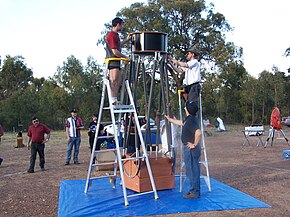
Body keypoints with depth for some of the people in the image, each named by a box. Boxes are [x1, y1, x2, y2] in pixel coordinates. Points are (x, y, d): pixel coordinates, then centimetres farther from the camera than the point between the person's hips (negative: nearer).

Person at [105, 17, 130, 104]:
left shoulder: (115, 35, 17)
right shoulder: (111, 35, -15)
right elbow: (115, 51, -20)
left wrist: (126, 39, 37)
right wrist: (125, 57, -8)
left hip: (116, 61, 11)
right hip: (112, 60, -11)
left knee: (119, 80, 10)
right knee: (114, 79, -16)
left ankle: (115, 100, 13)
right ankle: (113, 100, -19)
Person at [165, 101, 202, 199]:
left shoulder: (191, 121, -21)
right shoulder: (188, 119, 11)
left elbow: (198, 133, -35)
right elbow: (181, 123, 32)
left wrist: (194, 144, -23)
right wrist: (170, 119, 41)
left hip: (191, 149, -10)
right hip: (189, 149, 10)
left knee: (192, 170, -1)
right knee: (193, 170, 16)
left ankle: (194, 192, 8)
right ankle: (194, 190, 26)